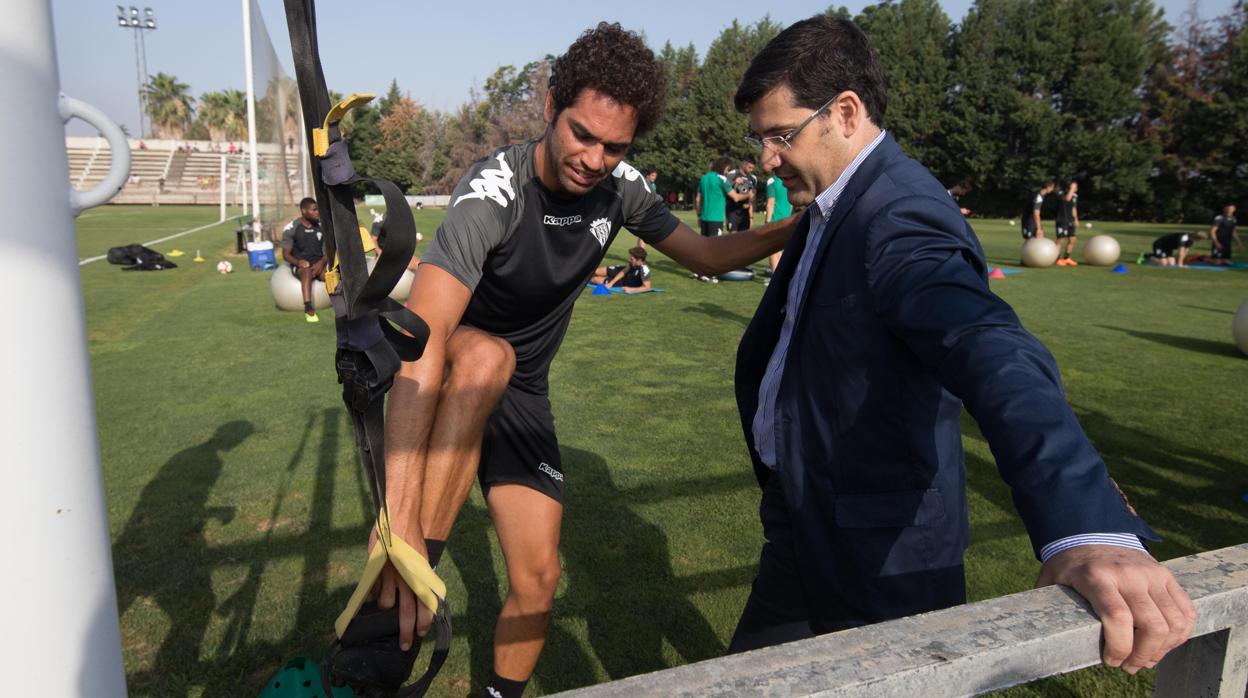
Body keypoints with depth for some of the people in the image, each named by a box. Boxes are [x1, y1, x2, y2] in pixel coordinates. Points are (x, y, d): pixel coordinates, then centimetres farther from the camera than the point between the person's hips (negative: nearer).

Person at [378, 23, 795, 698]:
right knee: (487, 356, -41)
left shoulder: (618, 187, -11)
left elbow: (707, 254, 2)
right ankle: (396, 607, -34)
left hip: (522, 394, 5)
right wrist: (399, 514, -56)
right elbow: (423, 336, -45)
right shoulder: (494, 191, -31)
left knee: (538, 577, 1)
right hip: (450, 375, -4)